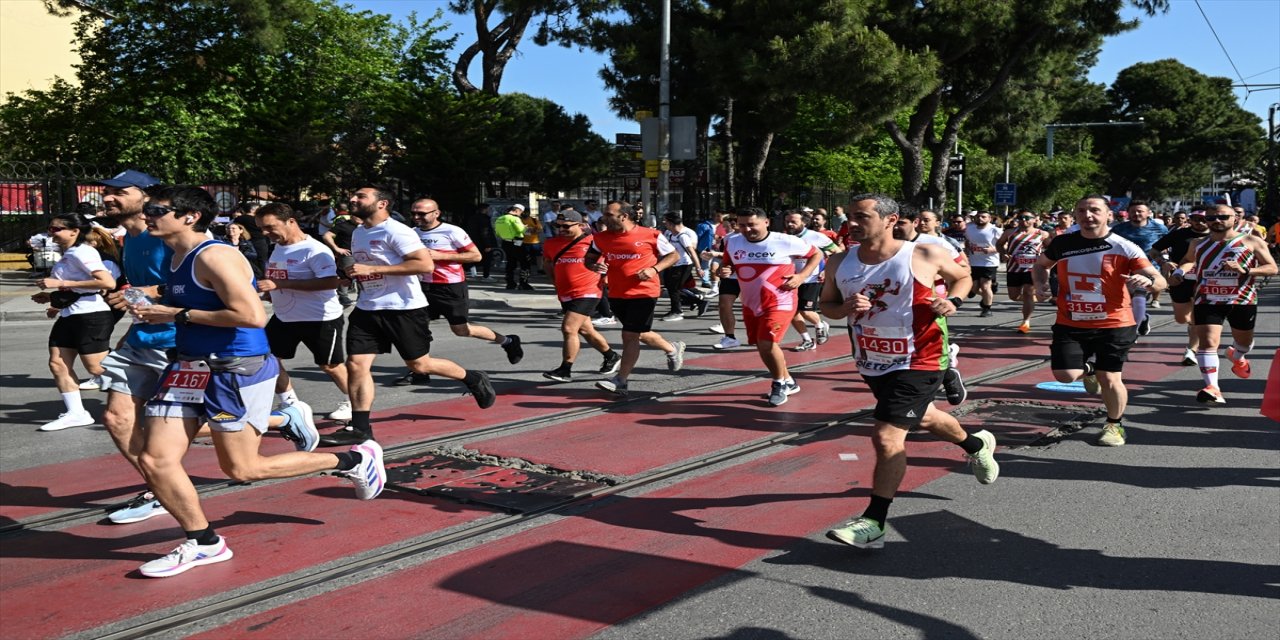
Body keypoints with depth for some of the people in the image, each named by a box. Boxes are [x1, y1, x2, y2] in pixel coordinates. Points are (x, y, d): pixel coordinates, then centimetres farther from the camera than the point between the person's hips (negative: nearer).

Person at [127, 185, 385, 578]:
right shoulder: (176, 260, 12)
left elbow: (253, 315, -27)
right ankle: (203, 544, 19)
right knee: (155, 460, 1)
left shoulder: (214, 256, -17)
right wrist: (154, 312, 9)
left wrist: (179, 315, -19)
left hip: (237, 371, -9)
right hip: (188, 369, 9)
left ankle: (355, 460, 16)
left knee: (241, 470, 2)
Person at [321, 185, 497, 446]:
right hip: (367, 309, 8)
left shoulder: (395, 231, -15)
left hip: (404, 309, -7)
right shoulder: (358, 233, 14)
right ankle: (359, 428, 5)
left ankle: (474, 379, 28)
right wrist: (351, 270, 11)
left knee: (419, 364, 5)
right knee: (356, 364, -3)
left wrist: (372, 269, -25)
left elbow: (426, 264, -27)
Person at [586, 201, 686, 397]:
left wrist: (654, 269, -15)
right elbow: (589, 258, 14)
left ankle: (620, 381, -4)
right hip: (616, 294, 6)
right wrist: (594, 265, -11)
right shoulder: (601, 238, 2)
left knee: (629, 336, -9)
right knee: (640, 333, 19)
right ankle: (673, 349, 43)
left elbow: (673, 255, 1)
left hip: (643, 293, -6)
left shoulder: (651, 235, -10)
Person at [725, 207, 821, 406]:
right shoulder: (733, 242, -2)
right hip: (751, 304, 6)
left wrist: (802, 276, -13)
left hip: (780, 302, -6)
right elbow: (727, 264, 16)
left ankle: (779, 384, 6)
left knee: (767, 343, -20)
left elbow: (817, 254, -1)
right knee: (763, 347, 15)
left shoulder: (785, 242, -13)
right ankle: (788, 382, 37)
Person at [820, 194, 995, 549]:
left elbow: (962, 277, 4)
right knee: (924, 418, 28)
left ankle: (873, 524, -7)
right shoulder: (839, 263, -6)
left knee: (887, 438, -15)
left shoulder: (924, 256, -15)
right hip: (872, 362, 6)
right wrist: (848, 308, -16)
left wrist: (952, 301, -16)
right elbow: (827, 305, 7)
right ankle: (977, 445, 58)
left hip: (916, 362, -6)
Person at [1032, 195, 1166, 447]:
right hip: (1070, 324, 2)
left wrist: (1148, 281, -36)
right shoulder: (1062, 242, -1)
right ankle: (1089, 369, 27)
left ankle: (1115, 424, 29)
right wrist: (1040, 283, -1)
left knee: (1110, 379, 1)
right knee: (1065, 374, -11)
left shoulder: (1124, 248, -10)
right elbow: (1040, 264, 19)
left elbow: (1161, 281, -12)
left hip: (1113, 325, -2)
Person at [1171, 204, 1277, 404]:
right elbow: (1188, 260, 25)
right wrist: (1180, 271, 2)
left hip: (1242, 300, 0)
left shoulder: (1252, 241, -4)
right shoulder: (1198, 244, 5)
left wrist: (1245, 270, -21)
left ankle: (1237, 357, 57)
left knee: (1244, 339, 21)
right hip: (1208, 300, 0)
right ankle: (1212, 388, -20)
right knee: (1207, 342, -17)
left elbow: (1272, 268, -4)